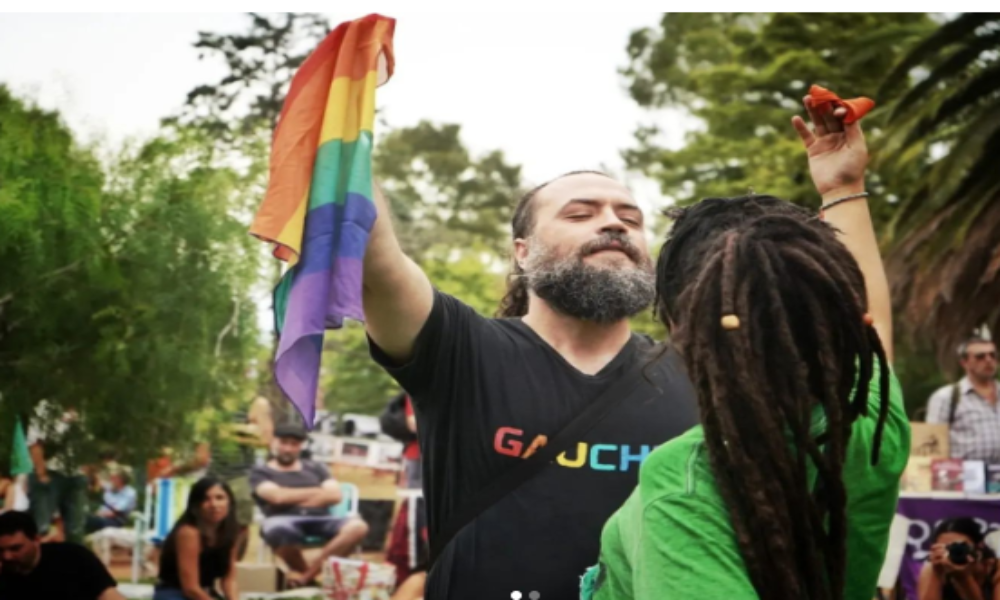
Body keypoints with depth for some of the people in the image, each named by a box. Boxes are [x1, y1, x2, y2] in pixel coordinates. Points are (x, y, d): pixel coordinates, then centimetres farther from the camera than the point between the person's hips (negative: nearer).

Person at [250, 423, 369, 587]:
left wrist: (292, 498, -1)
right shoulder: (260, 473, 14)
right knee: (277, 528, -42)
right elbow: (277, 496, -6)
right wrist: (318, 491, 4)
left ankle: (307, 573, -29)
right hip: (284, 520, -3)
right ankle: (303, 570, -13)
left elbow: (335, 495, 8)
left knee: (357, 526, -28)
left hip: (320, 520, 3)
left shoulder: (314, 468, 24)